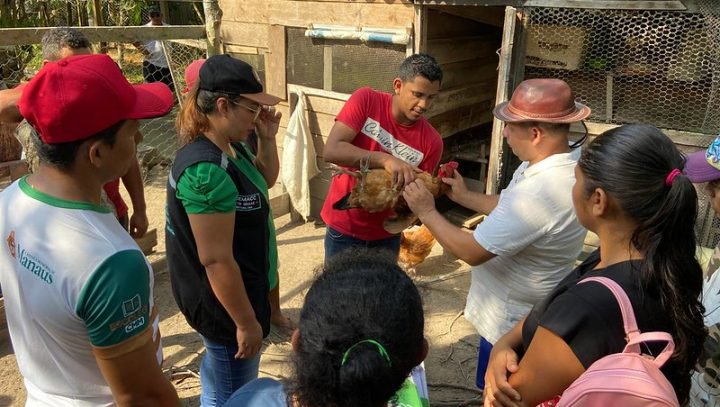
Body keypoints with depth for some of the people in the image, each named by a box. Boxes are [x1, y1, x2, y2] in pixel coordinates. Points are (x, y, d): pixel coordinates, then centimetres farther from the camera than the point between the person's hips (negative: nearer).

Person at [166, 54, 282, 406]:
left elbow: (265, 181, 18)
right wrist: (246, 322, -20)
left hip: (228, 295, 9)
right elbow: (216, 260, -28)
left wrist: (268, 139, 1)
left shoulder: (228, 147, -1)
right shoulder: (207, 171, -30)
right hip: (224, 302, -9)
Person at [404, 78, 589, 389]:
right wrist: (465, 196, 8)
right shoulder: (562, 167, -4)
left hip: (513, 321, -9)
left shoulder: (538, 192, -37)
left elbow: (473, 252, -30)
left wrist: (426, 212, -18)